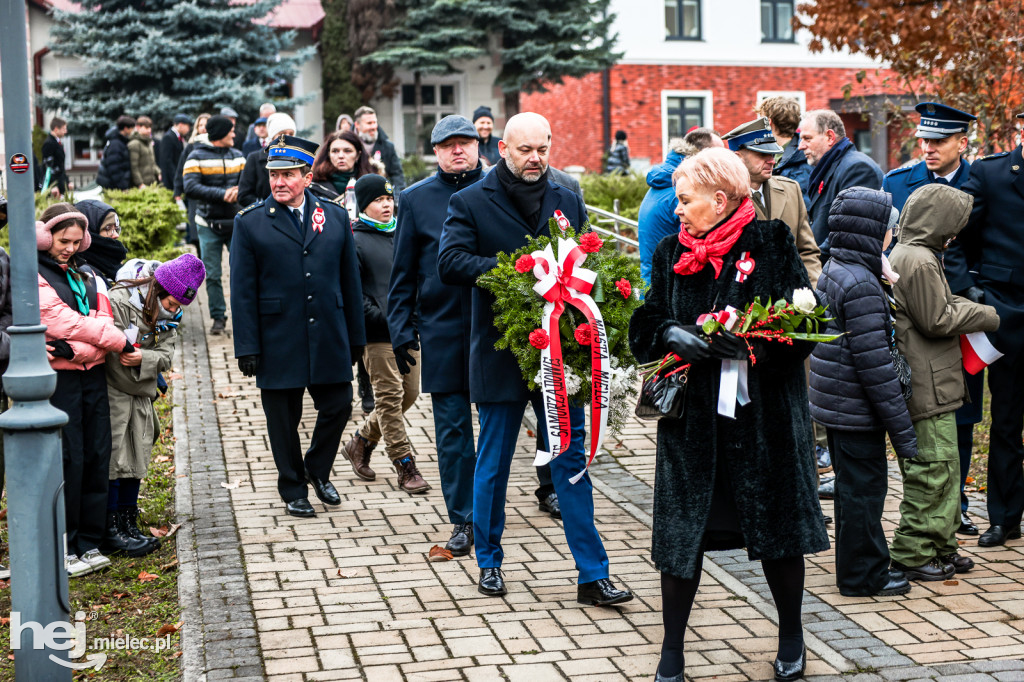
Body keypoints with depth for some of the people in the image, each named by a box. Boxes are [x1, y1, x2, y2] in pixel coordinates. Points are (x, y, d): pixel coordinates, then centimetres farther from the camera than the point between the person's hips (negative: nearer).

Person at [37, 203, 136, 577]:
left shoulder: (87, 276, 16)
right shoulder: (33, 277, -4)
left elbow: (102, 320, 4)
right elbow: (65, 322, -12)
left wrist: (75, 350, -15)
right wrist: (119, 340, -9)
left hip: (92, 374, 6)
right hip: (58, 379, -6)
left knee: (97, 455, 5)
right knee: (68, 460, -6)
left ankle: (89, 543, 14)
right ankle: (62, 549, 4)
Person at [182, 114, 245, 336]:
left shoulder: (237, 156, 11)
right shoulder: (197, 157, -3)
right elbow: (190, 188, -14)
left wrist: (239, 192, -18)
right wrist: (222, 194, -21)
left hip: (236, 223, 3)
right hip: (209, 225, -3)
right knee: (212, 275, 1)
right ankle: (218, 317, 10)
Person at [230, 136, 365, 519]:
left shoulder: (335, 217, 6)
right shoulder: (250, 223, -2)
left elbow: (350, 281, 10)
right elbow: (242, 291, -3)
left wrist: (356, 336, 9)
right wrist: (247, 347, -8)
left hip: (328, 337, 2)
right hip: (278, 340, -2)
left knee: (338, 406, 5)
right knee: (283, 419, 7)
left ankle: (318, 470, 31)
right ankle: (293, 490, 24)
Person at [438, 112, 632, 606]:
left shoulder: (568, 203, 12)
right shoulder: (470, 203, 0)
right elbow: (450, 263, -13)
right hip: (500, 353, -2)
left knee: (571, 461, 4)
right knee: (493, 463, 9)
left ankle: (592, 574, 7)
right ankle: (489, 561, 26)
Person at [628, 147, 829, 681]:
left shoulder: (772, 245, -4)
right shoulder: (671, 253, 7)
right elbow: (646, 326, 6)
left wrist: (752, 341, -25)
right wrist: (674, 335, -16)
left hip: (763, 412, -2)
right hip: (691, 414, 3)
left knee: (775, 530, 8)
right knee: (681, 531, 3)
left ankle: (791, 638, 30)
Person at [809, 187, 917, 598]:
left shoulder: (833, 271, 9)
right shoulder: (861, 285, -22)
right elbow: (873, 361, -23)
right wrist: (901, 426, -18)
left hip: (835, 405, 10)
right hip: (856, 409, -10)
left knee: (854, 486, 19)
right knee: (863, 489, 2)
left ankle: (864, 566, 32)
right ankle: (863, 576, 14)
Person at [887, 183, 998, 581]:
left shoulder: (905, 255, 16)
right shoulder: (920, 262, -18)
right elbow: (937, 321, -16)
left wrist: (966, 307, 8)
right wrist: (984, 316, -3)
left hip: (930, 385, 11)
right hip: (928, 388, -11)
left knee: (944, 470, 16)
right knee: (933, 470, -5)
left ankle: (941, 547, 24)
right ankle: (911, 554, 1)